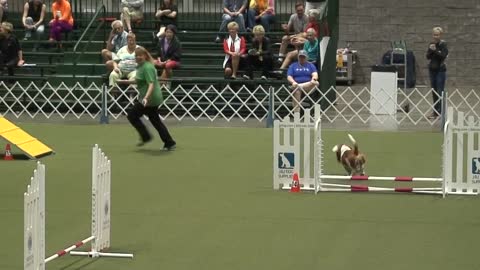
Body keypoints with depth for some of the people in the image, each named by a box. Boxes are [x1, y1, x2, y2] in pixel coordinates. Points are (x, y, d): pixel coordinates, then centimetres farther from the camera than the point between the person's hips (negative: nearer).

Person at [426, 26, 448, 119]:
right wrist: (430, 50, -13)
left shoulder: (443, 44, -8)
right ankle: (435, 111, 12)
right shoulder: (431, 44, 8)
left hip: (440, 70, -6)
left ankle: (440, 112, -6)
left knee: (440, 92, -8)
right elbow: (428, 57, 4)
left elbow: (443, 56, -16)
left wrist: (435, 50, -24)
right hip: (432, 69, 6)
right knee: (434, 91, 7)